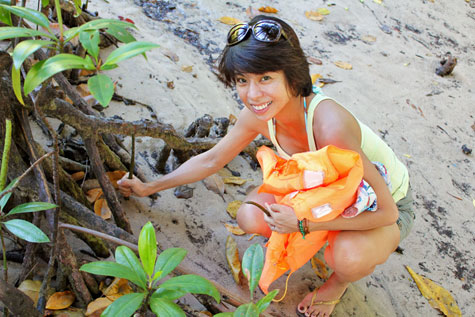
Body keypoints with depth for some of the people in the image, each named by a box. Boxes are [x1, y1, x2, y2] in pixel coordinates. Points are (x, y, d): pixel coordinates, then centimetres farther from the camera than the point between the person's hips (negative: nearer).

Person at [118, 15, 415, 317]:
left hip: (390, 206, -4)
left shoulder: (330, 126, -41)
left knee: (349, 257, -35)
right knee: (251, 217, -18)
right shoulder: (258, 114, -19)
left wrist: (304, 223, -34)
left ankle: (339, 282, 3)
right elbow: (211, 160, 0)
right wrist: (150, 187, 8)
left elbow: (386, 212, -33)